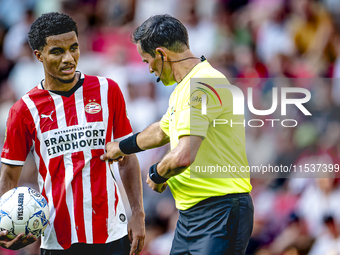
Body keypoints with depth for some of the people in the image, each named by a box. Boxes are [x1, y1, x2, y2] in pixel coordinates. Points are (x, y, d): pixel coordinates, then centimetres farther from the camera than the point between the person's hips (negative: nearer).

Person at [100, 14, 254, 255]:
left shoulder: (203, 86, -19)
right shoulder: (183, 88, 17)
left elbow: (184, 155, -29)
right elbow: (162, 131, 38)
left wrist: (156, 174, -8)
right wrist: (121, 147, 52)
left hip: (219, 213, -10)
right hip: (190, 214, 11)